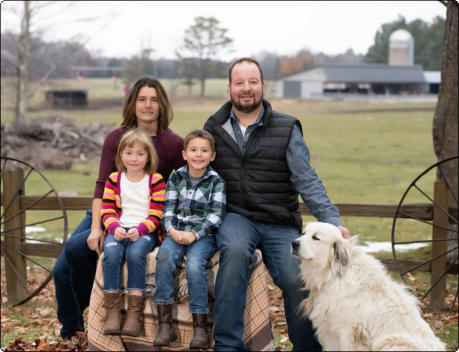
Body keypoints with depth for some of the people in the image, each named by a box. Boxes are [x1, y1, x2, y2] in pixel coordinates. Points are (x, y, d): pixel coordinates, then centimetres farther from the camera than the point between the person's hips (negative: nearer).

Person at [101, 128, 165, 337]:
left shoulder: (156, 180, 5)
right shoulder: (114, 180, 12)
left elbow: (156, 215, -1)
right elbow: (107, 211, 8)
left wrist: (139, 230, -19)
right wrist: (115, 228, -14)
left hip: (145, 231, -2)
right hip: (119, 230, 2)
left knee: (135, 253, -34)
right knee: (111, 253, -30)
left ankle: (135, 312, -30)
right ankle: (112, 311, -26)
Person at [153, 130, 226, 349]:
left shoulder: (216, 181, 5)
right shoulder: (176, 179, 13)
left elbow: (216, 215, -4)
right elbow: (168, 210, 8)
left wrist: (195, 234, -17)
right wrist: (172, 230, -13)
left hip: (204, 235, -2)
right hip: (177, 232, 2)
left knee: (194, 264, -32)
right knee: (164, 257, -30)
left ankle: (200, 329, -25)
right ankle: (165, 325, -29)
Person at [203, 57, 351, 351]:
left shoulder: (286, 128, 2)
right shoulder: (214, 128, 9)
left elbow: (306, 180, -3)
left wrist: (332, 221, -16)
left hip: (280, 222, 0)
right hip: (236, 217, 0)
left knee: (297, 281, -23)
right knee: (235, 249, -35)